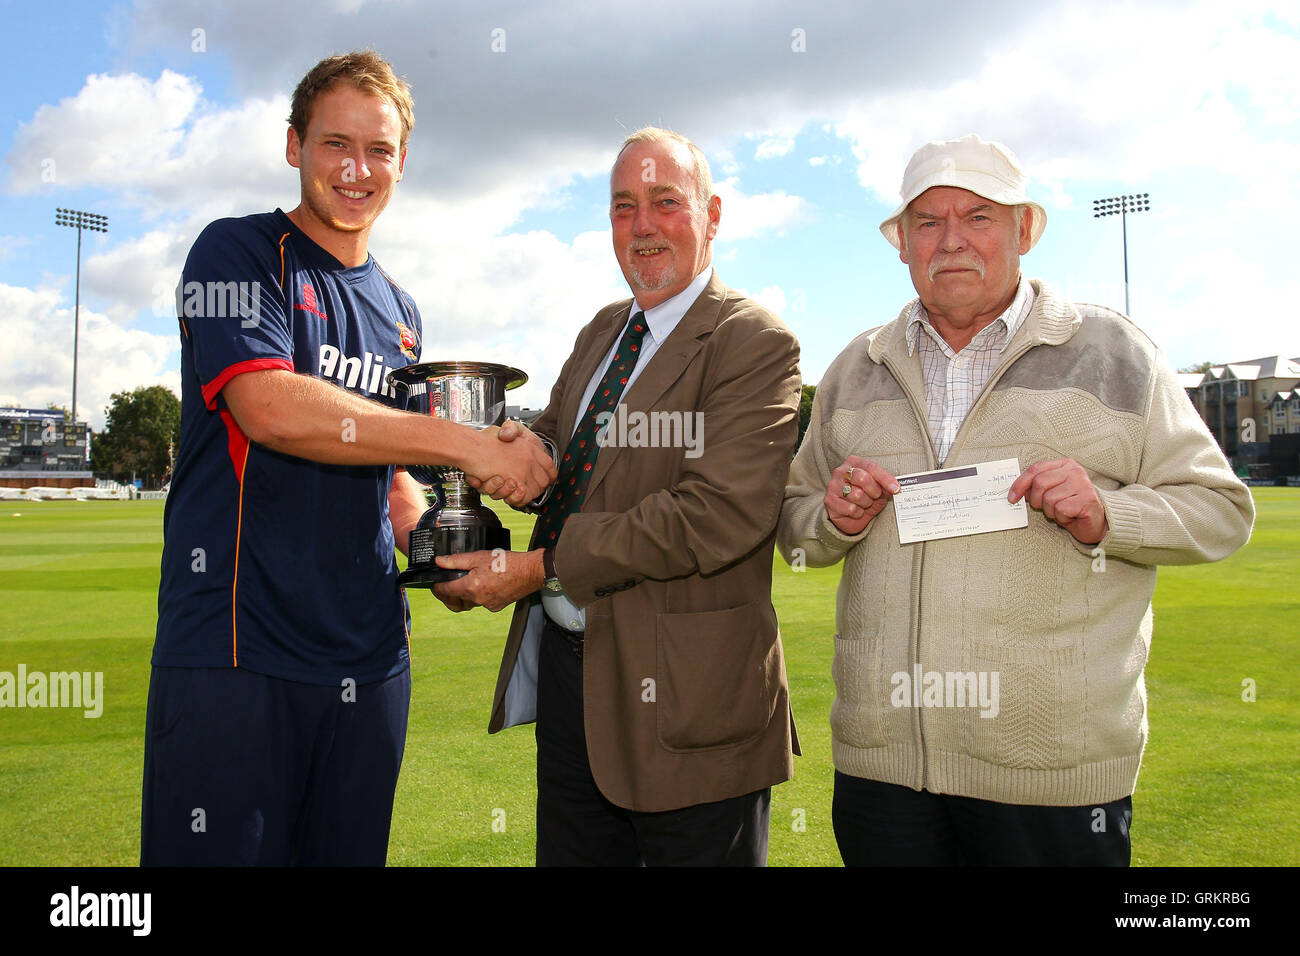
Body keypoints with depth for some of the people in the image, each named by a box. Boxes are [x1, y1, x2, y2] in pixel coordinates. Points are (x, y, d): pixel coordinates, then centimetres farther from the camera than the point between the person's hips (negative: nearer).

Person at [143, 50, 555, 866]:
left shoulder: (400, 311, 17)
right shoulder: (238, 253, -2)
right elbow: (269, 408, -19)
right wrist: (466, 444, -18)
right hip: (235, 647, -5)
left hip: (367, 657, 6)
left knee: (350, 850, 13)